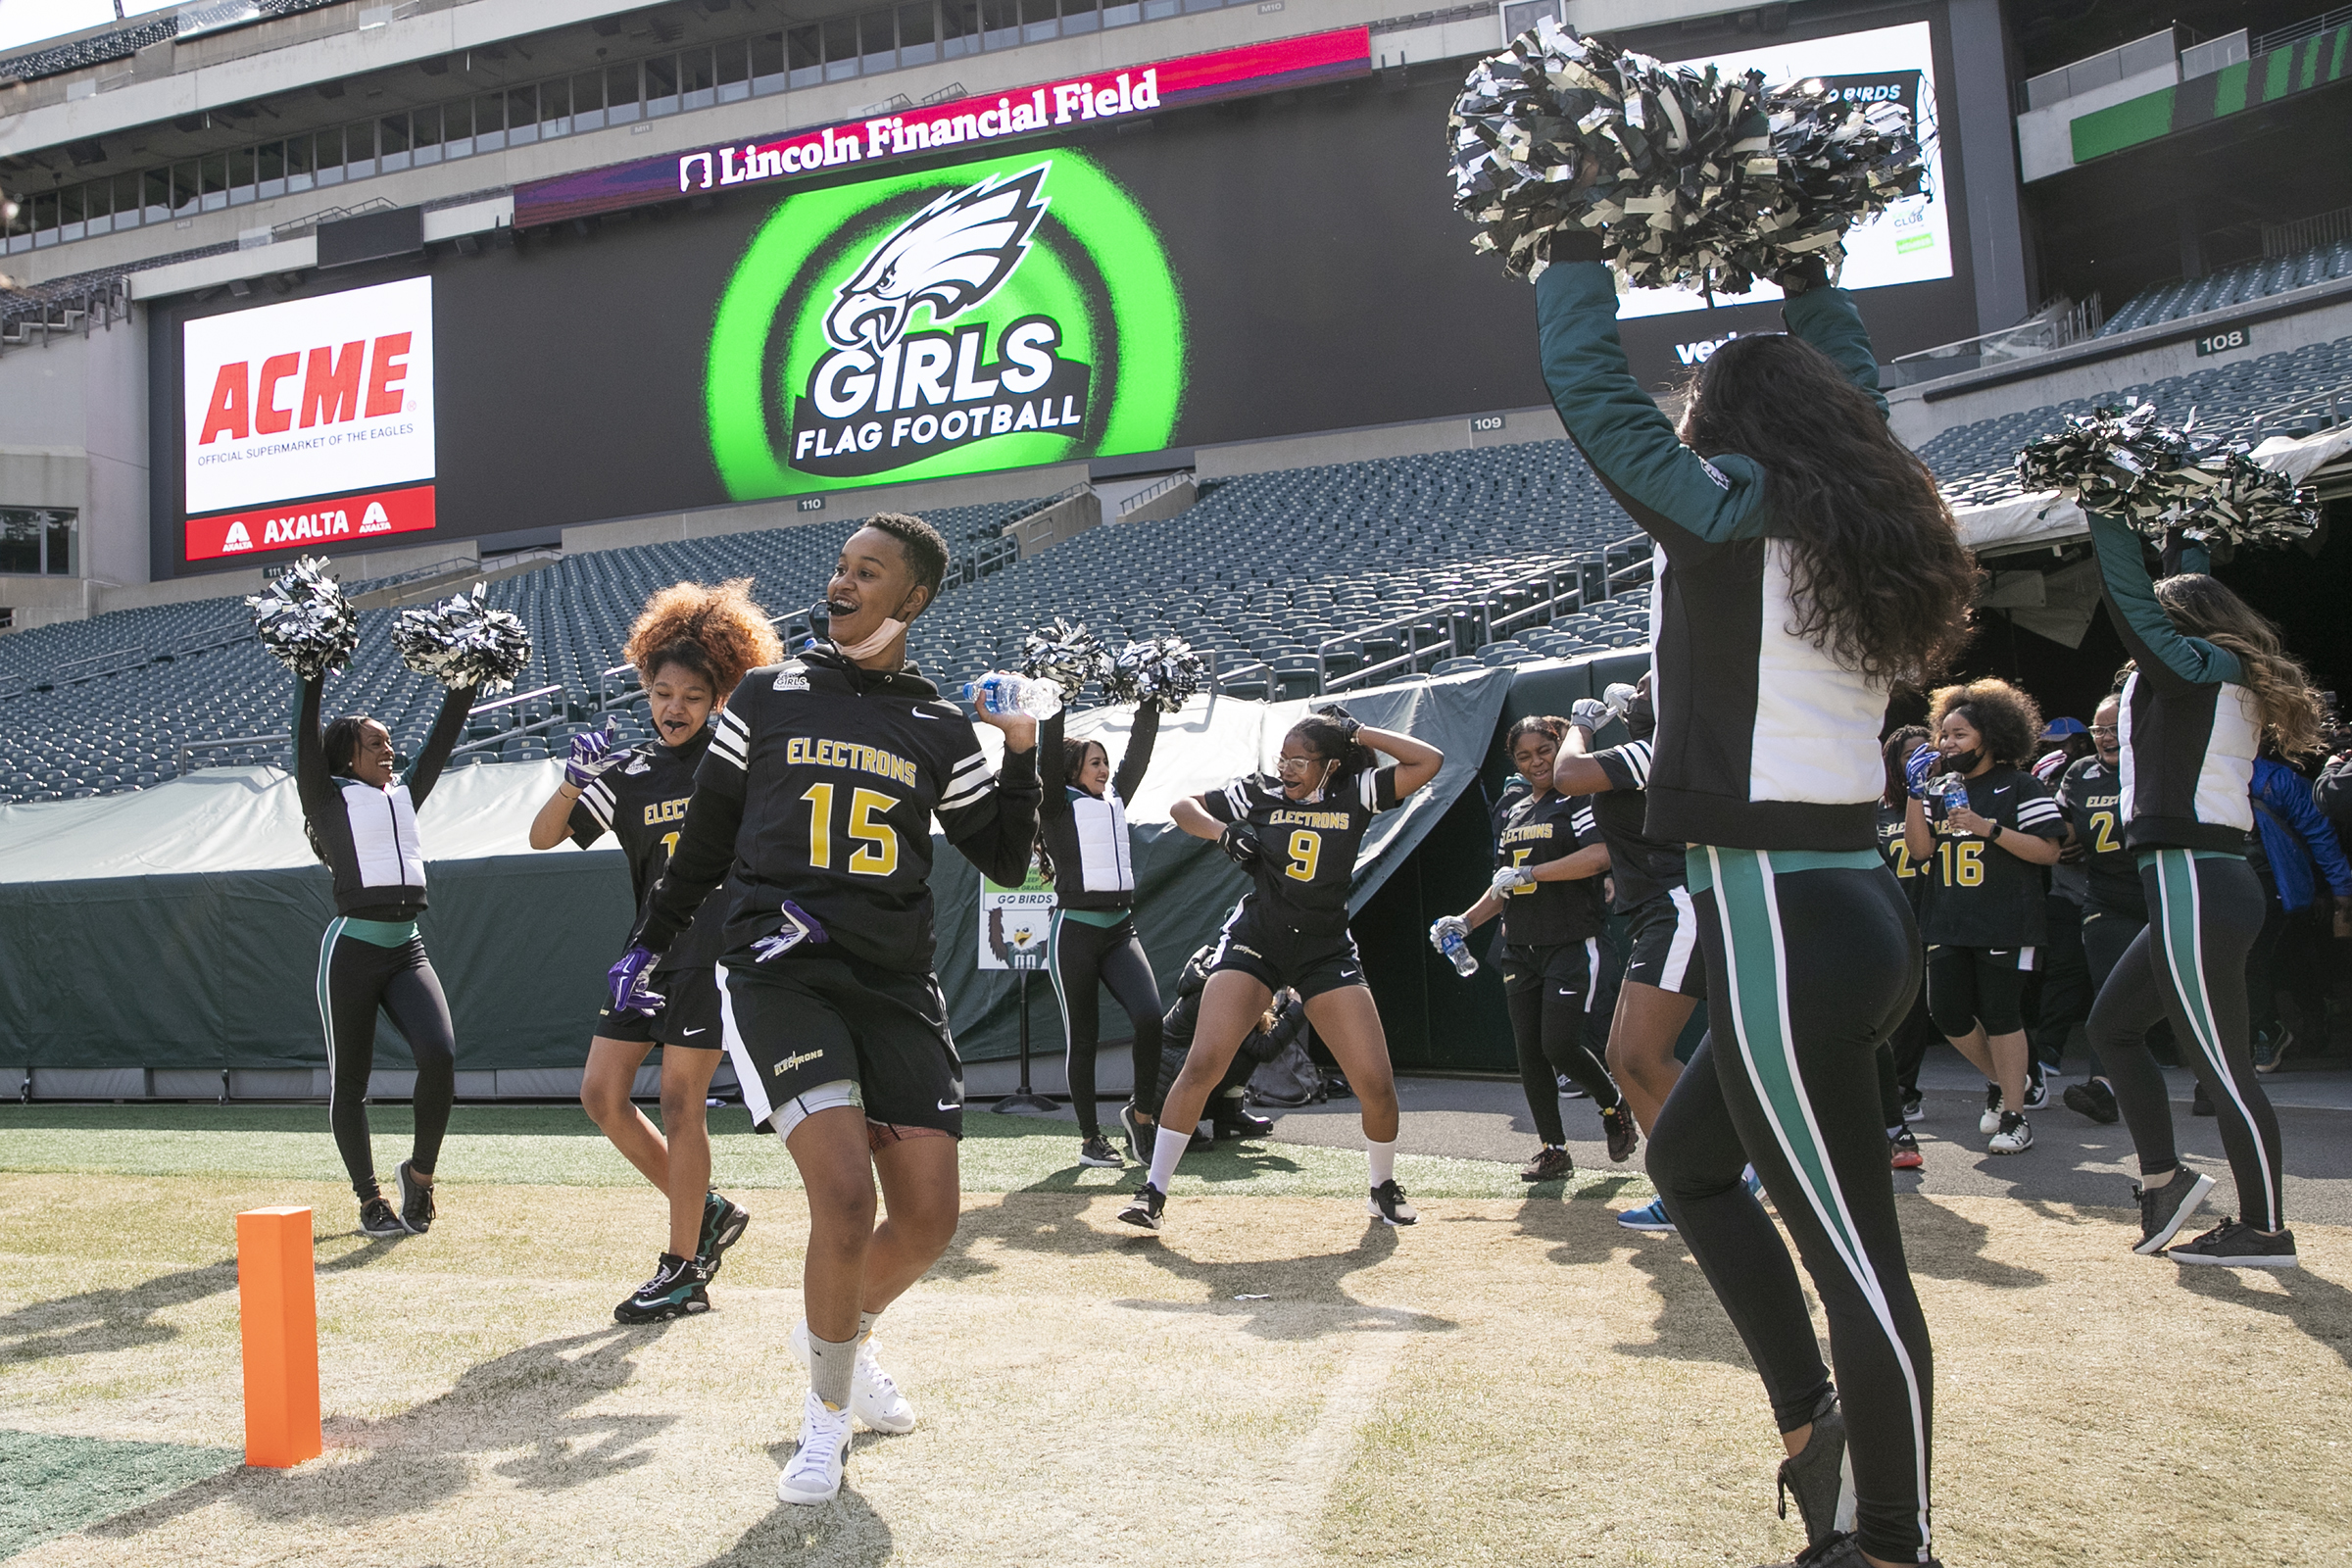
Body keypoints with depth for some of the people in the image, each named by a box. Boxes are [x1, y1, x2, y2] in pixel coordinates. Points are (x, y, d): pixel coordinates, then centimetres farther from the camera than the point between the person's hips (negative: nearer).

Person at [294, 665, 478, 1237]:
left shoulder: (404, 793, 16)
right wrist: (312, 678, -13)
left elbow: (440, 742, 14)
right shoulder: (329, 799, 2)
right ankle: (371, 1201, 18)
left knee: (440, 1055, -16)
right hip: (351, 951, -4)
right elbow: (306, 741, -9)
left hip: (407, 950, 4)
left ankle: (420, 1172, 5)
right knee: (350, 1082, 4)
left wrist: (463, 690, 8)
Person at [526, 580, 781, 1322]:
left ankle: (684, 1272, 6)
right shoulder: (626, 773, 9)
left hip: (714, 949, -6)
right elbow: (542, 837, 6)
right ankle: (707, 1213, 21)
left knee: (679, 1100, -6)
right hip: (649, 949, 6)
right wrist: (573, 781, -11)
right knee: (602, 1095, 4)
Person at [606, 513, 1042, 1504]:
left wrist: (1022, 753, 2)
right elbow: (705, 837, 16)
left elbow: (1005, 862, 14)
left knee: (929, 1215, -2)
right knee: (846, 1197, -18)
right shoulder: (769, 697, 9)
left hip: (895, 983, 3)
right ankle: (827, 1417, 7)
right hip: (777, 968, -2)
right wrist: (648, 943, 18)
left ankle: (841, 1336, 32)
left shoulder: (941, 732, 12)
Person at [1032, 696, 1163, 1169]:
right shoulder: (1059, 805, 1)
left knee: (1149, 1015, -15)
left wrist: (1150, 704, 8)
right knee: (1082, 1037, 2)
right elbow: (1048, 752, -11)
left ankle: (1140, 1112, 4)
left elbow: (1139, 752, 12)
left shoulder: (1115, 800, 16)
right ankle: (1090, 1138, 13)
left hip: (1120, 929, 5)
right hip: (1075, 931, -4)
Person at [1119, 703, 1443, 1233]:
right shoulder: (1258, 792, -1)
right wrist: (1223, 832, -14)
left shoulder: (1356, 795, -1)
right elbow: (1184, 806, 5)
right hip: (1254, 942, -1)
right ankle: (1153, 1191, -5)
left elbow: (1429, 760, -8)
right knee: (1202, 1064, -16)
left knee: (1377, 1085, -4)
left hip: (1327, 952, 1)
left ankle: (1383, 1189, 23)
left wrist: (1358, 733, -8)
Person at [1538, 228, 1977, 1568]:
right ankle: (1813, 1420, 24)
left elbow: (1591, 389, -4)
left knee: (1855, 1255, 0)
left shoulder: (1729, 513, -9)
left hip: (1782, 926, -9)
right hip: (1862, 908, 9)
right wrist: (1809, 279, 40)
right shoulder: (1860, 520, 11)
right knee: (1688, 1154, 23)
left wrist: (1577, 252, 11)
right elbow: (1858, 396, 31)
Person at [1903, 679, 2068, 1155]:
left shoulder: (2020, 786, -2)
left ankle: (2015, 1115, 9)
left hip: (2005, 924, -5)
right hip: (1947, 923, 5)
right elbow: (1920, 850, 4)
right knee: (1946, 1013, 4)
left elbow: (2048, 850, -9)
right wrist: (1915, 792, -4)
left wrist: (1989, 829, -18)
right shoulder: (1939, 789, 13)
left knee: (1999, 1016, -3)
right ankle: (2001, 1081, 29)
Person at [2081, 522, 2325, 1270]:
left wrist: (2107, 515, -4)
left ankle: (2265, 1230, 7)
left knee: (2222, 1065, -2)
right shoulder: (2227, 677, 17)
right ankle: (2164, 1180, 19)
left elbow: (2132, 601, -12)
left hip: (2192, 884, -10)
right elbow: (2195, 597, 33)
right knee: (2112, 1022, 17)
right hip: (2212, 880, 10)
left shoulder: (2189, 667, -7)